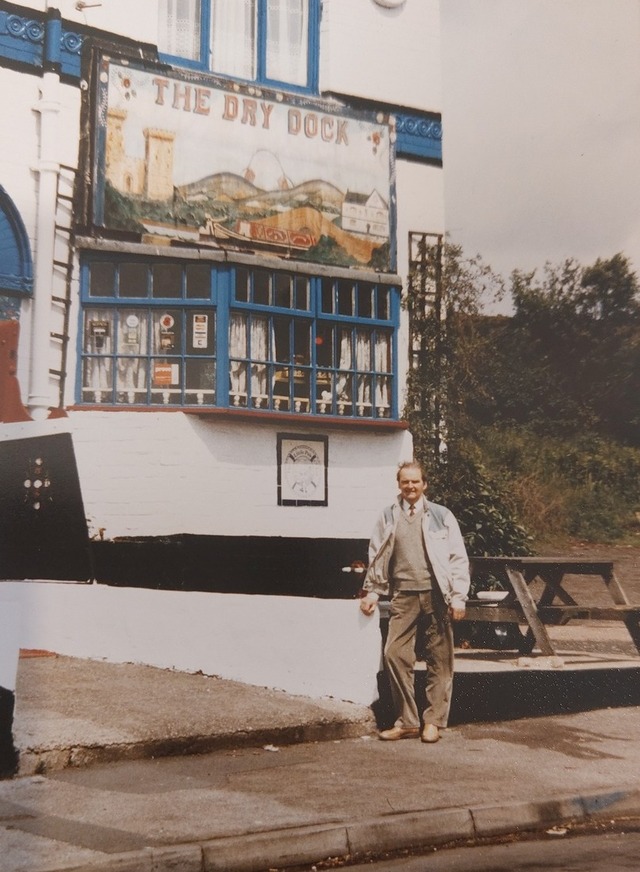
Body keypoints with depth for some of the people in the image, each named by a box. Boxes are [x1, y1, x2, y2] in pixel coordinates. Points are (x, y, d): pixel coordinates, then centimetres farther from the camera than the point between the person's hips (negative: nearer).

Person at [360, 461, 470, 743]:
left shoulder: (441, 516, 5)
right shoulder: (388, 517, 11)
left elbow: (458, 558, 2)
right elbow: (377, 557, 17)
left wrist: (458, 596, -4)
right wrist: (371, 591, 11)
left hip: (436, 596, -2)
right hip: (403, 595, 2)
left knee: (439, 660, 1)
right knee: (394, 654, -7)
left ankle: (433, 721, 12)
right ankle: (407, 721, 4)